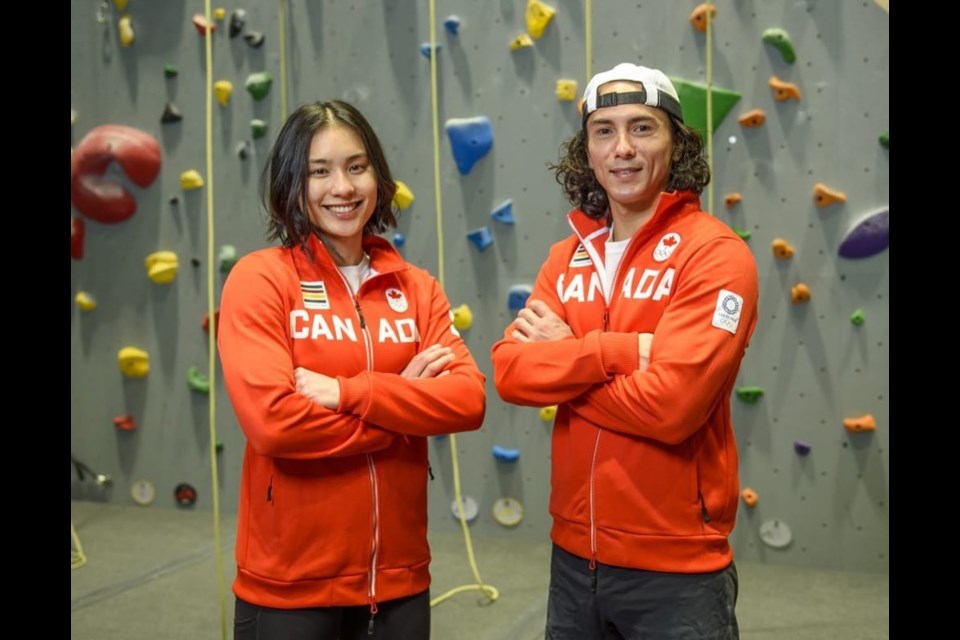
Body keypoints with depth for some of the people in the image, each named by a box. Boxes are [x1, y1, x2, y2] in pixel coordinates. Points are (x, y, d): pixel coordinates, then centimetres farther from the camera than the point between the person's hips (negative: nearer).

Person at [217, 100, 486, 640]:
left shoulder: (417, 288, 5)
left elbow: (469, 400, -8)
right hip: (289, 584, -4)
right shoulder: (261, 278, -8)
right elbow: (272, 419, -20)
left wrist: (346, 392, -18)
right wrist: (406, 406, -11)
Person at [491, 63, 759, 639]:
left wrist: (564, 355, -11)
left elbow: (670, 403, -23)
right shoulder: (567, 257, 6)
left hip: (675, 567, -5)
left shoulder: (716, 254, -13)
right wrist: (620, 350, -18)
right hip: (574, 553, 6)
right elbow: (510, 371, -6)